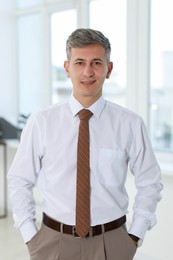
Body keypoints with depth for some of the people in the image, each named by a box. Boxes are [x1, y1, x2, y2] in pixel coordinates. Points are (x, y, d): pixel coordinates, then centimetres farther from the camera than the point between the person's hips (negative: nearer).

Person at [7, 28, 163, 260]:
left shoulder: (130, 125, -9)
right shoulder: (41, 122, -8)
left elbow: (149, 183, 2)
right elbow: (19, 181, 1)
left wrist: (134, 236, -1)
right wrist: (30, 236, -2)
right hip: (53, 241, 0)